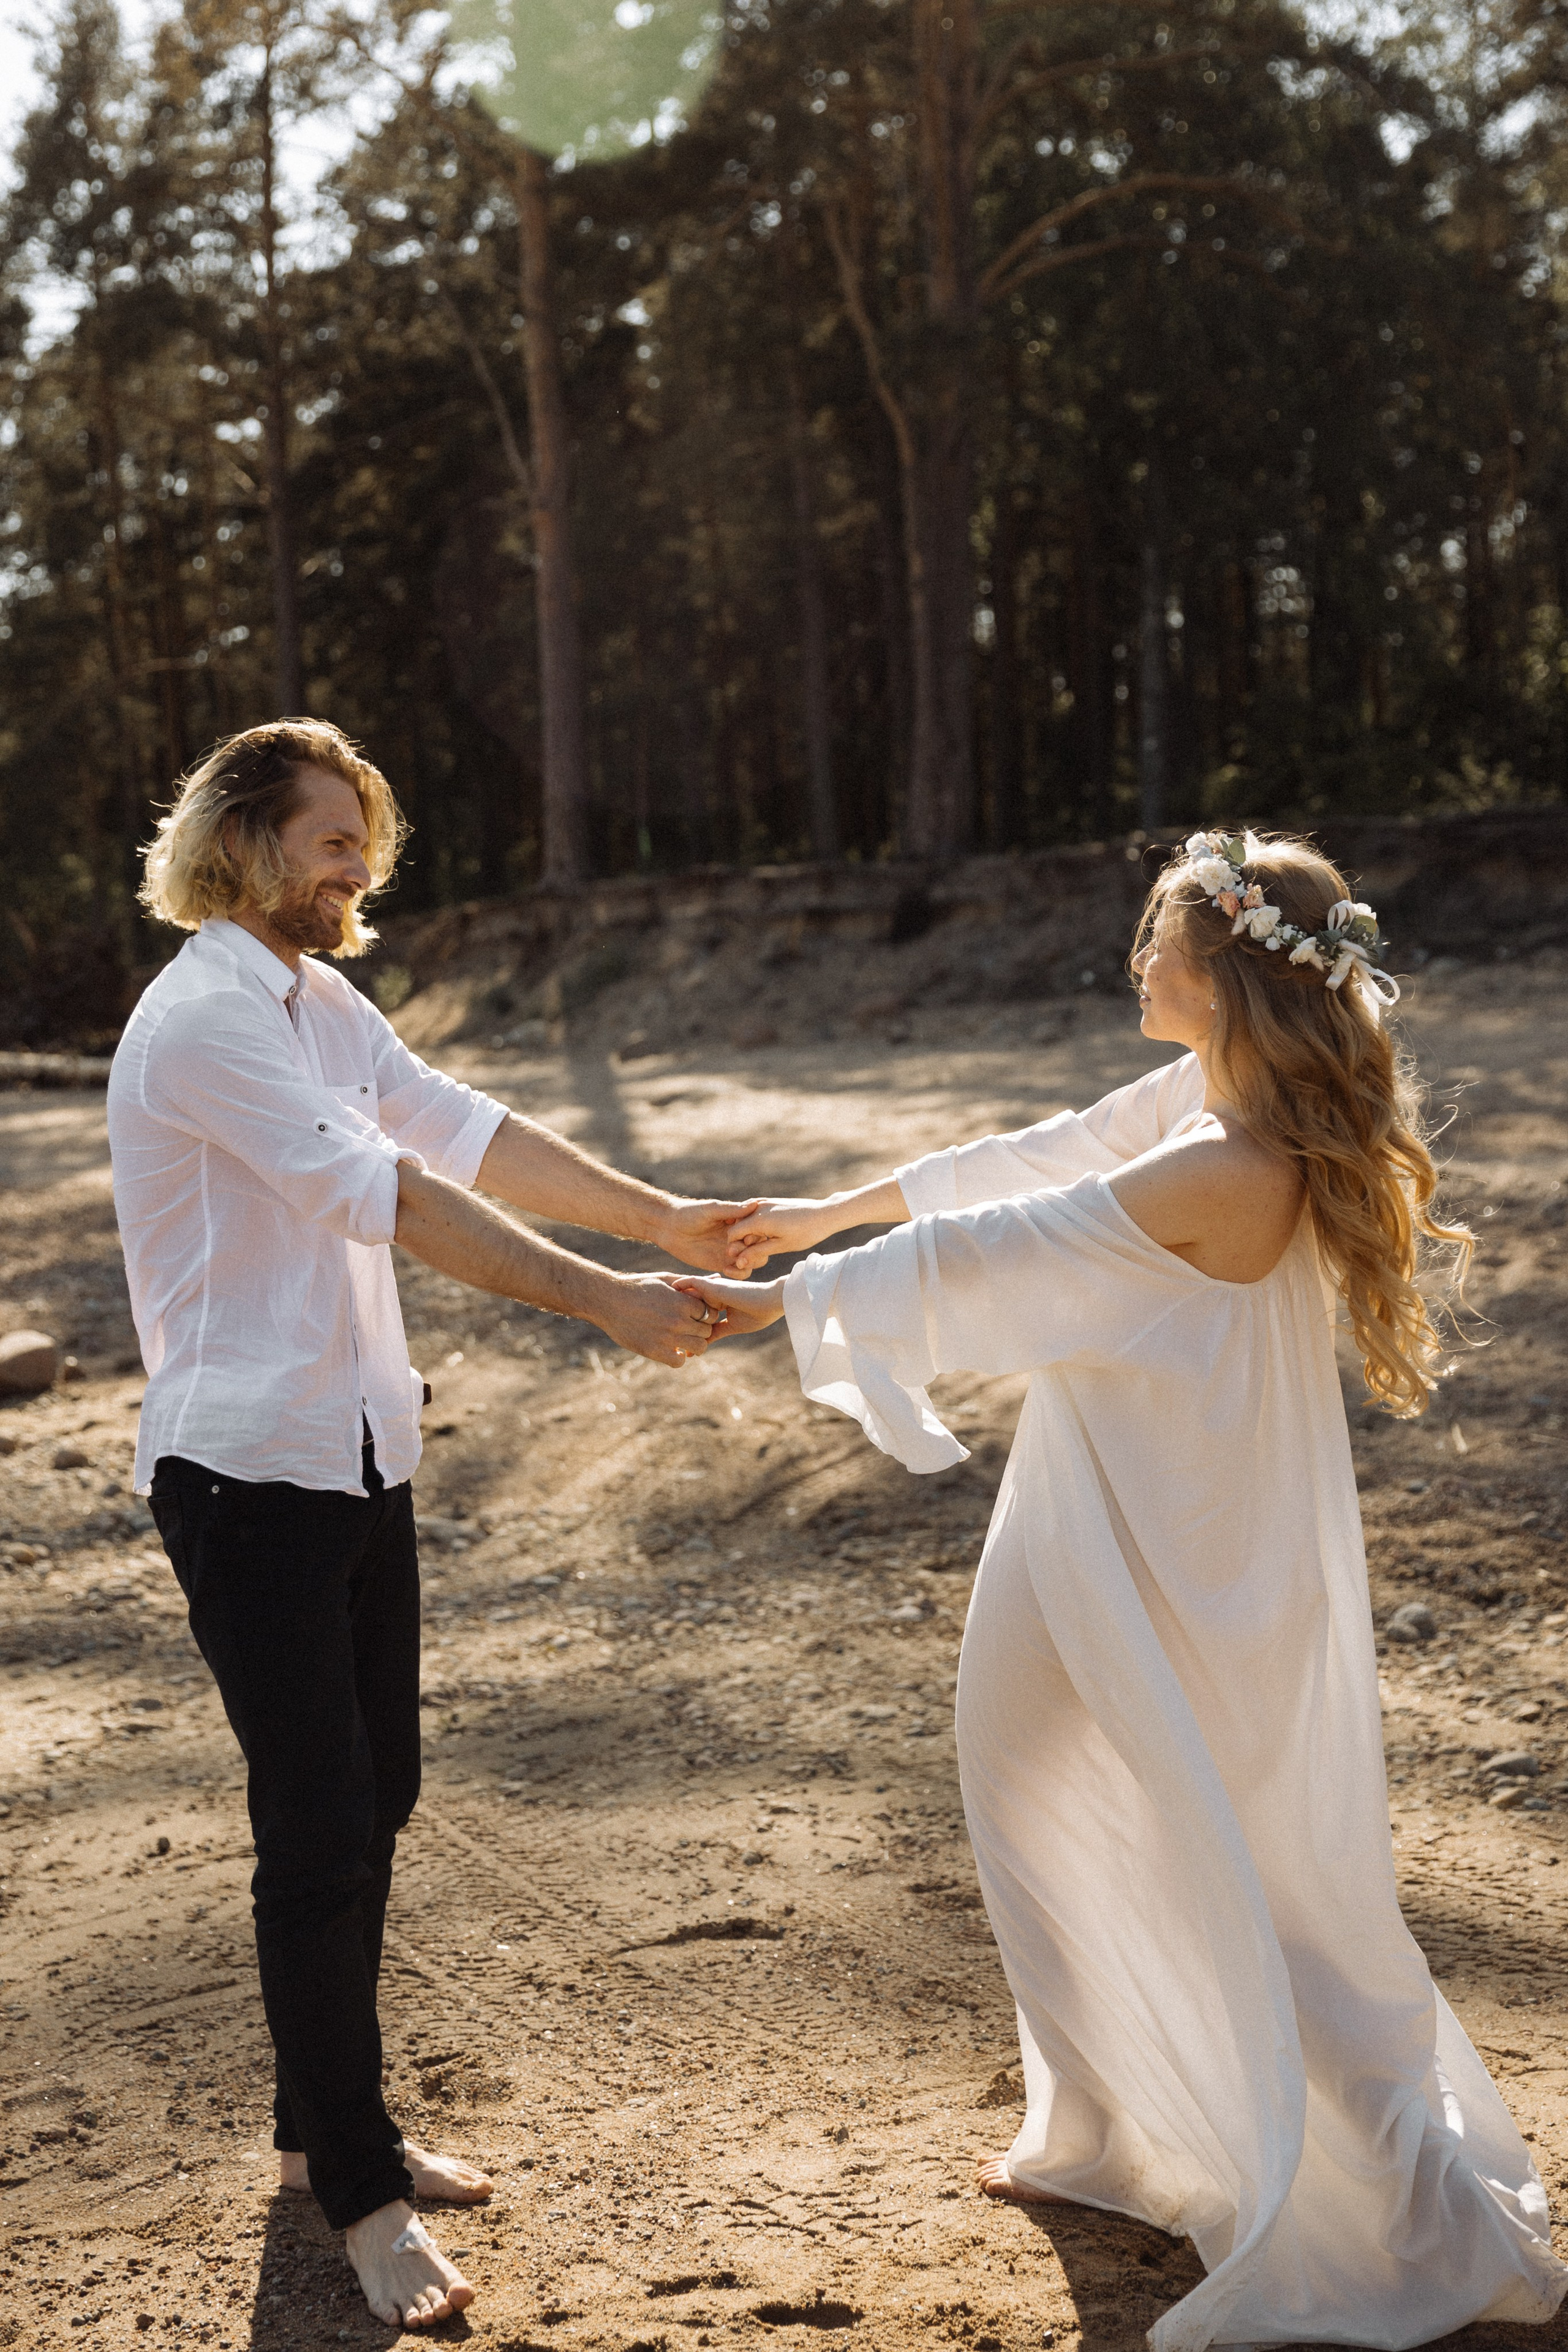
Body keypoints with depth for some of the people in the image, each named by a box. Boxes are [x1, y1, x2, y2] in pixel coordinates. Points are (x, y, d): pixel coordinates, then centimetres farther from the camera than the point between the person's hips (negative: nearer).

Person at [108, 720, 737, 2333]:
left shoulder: (323, 1006, 13)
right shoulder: (204, 1018, -18)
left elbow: (470, 1135, 7)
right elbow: (391, 1198, -27)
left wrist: (666, 1218, -2)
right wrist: (606, 1303, -29)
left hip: (357, 1460, 9)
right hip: (247, 1472, -9)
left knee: (373, 1798, 15)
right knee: (318, 1832, -3)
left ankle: (324, 2126, 31)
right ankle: (357, 2193, 11)